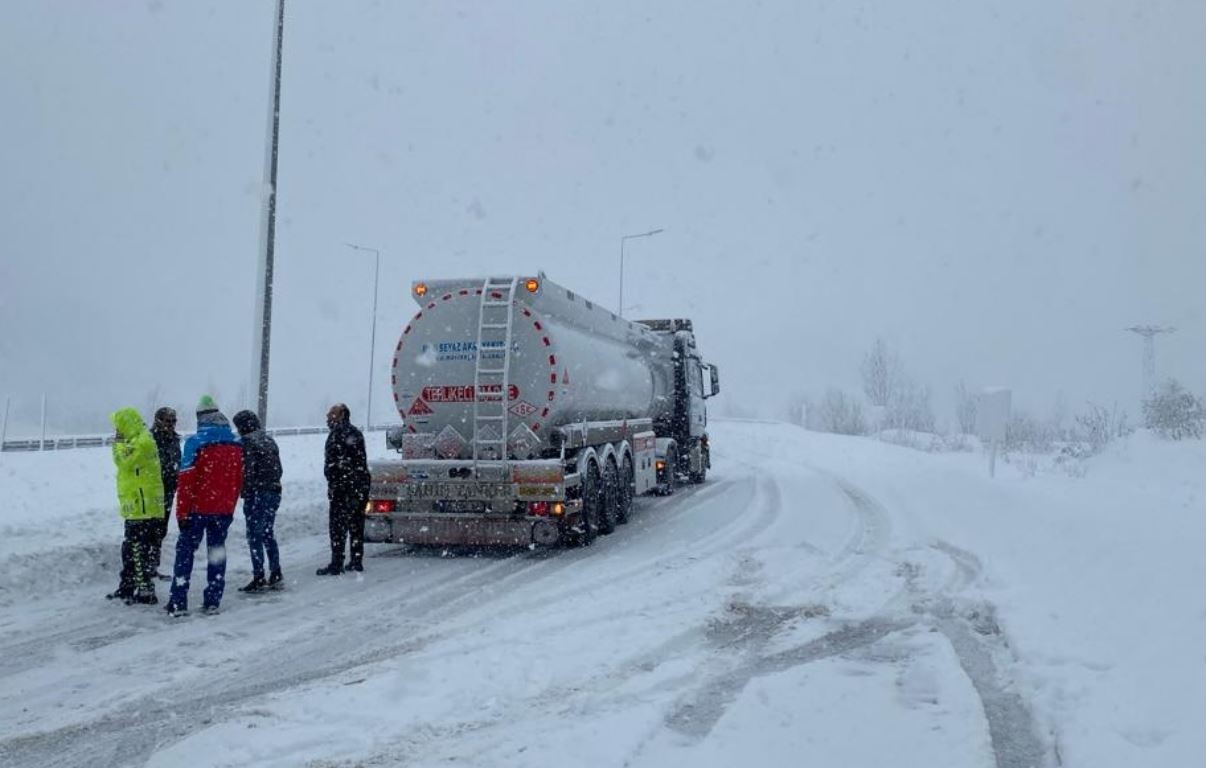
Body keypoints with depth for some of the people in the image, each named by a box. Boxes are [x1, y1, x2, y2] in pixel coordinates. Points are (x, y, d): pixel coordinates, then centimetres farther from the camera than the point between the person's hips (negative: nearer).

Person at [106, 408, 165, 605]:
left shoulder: (142, 441, -14)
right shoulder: (140, 440, 18)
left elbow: (123, 460, -17)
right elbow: (128, 463, 19)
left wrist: (118, 444, -2)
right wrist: (121, 443, 9)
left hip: (141, 506, -11)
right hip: (138, 506, 11)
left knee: (138, 550, -8)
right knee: (130, 549, 19)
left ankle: (146, 591, -5)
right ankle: (126, 587, 30)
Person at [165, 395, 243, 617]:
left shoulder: (195, 442, -12)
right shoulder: (236, 444, 3)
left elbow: (186, 481, -13)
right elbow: (239, 480, 9)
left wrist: (182, 513, -8)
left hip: (198, 508, -4)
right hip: (224, 510, 4)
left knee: (185, 551, 6)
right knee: (217, 553, 12)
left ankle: (178, 603, 3)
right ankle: (212, 601, 12)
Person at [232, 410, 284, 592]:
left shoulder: (247, 441, -10)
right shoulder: (269, 439, 15)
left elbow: (247, 470, -16)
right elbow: (278, 468, 18)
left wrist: (245, 492, -11)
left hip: (257, 494, -8)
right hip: (274, 492, 8)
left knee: (255, 536, -3)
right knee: (268, 534, 15)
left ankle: (259, 578, -3)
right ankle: (276, 575, 16)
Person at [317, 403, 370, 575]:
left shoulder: (337, 434, -10)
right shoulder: (356, 433, 17)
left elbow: (333, 464, -17)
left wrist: (332, 487, -15)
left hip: (344, 488, -8)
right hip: (361, 487, 8)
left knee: (338, 526, -6)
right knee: (356, 525, 13)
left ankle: (336, 564, -7)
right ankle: (356, 561, 18)